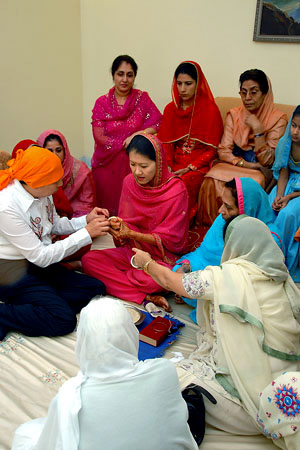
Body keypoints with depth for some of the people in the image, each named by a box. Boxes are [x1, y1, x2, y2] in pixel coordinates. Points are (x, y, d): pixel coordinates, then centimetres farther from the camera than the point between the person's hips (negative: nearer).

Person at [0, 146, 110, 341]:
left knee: (97, 289, -5)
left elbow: (55, 225, 14)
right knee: (64, 319, -23)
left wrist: (87, 219, -5)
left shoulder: (42, 193, -4)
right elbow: (40, 257, -23)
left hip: (41, 266, 9)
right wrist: (87, 233, -23)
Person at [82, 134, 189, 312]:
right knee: (89, 259, -17)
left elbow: (168, 239, -14)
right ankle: (147, 297, -22)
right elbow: (125, 223, 6)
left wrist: (132, 234, -24)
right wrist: (117, 227, -18)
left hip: (163, 256, -6)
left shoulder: (176, 190, -16)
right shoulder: (130, 182, 0)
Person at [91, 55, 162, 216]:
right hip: (107, 166, 0)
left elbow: (160, 125, -2)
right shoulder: (102, 102, 5)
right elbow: (99, 137, -5)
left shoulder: (142, 98, 7)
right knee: (108, 208, 0)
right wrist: (129, 144, -9)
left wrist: (136, 135, -15)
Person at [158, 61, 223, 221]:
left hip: (199, 164, -4)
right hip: (176, 162, 4)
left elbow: (212, 149, -4)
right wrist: (167, 166, -9)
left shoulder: (210, 109, -3)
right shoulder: (171, 109, 11)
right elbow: (165, 143, 9)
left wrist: (189, 168, -14)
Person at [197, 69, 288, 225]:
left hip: (260, 171, -2)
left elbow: (267, 161, -10)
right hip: (234, 165, 2)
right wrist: (244, 164, -16)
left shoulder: (278, 119, -4)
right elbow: (223, 151, 1)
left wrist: (258, 129, -19)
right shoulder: (234, 115, 6)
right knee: (213, 179, -29)